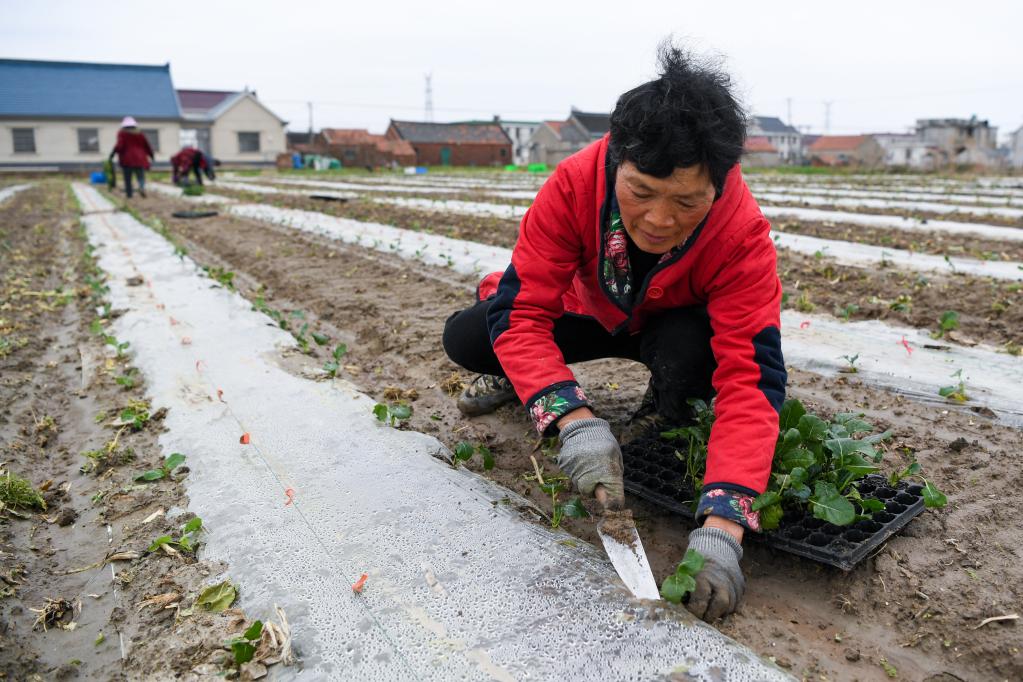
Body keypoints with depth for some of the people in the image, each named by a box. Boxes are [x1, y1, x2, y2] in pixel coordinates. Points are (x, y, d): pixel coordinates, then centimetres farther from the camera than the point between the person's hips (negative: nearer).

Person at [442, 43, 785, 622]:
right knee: (464, 337, -20)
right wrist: (575, 419, -50)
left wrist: (721, 526, -50)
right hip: (592, 315, 1)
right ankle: (519, 377, 15)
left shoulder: (743, 234, -35)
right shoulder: (576, 184, -34)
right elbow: (520, 311, -34)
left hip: (679, 329, 0)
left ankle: (667, 409, -2)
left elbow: (751, 378, -39)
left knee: (689, 348, -38)